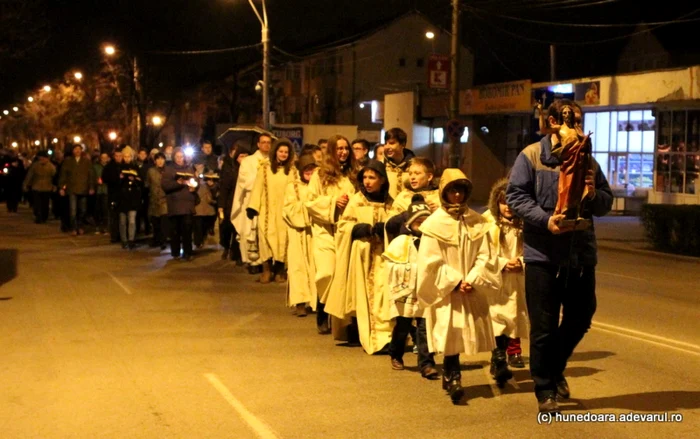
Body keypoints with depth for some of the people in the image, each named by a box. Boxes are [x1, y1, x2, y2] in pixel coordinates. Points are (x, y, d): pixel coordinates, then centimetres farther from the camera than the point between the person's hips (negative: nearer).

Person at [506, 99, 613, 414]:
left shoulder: (586, 158, 12)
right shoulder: (531, 156, -3)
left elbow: (606, 204, 14)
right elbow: (515, 196, -9)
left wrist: (594, 195, -9)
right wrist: (546, 219, -21)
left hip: (581, 252, 5)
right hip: (543, 253, -5)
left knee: (580, 318, 15)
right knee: (544, 326, 3)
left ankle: (556, 368, 40)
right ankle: (545, 391, 17)